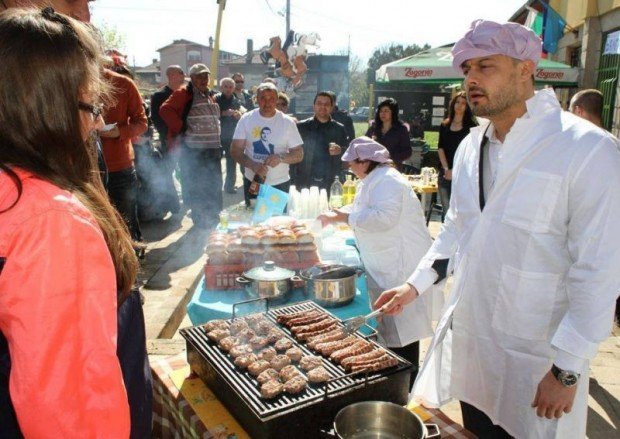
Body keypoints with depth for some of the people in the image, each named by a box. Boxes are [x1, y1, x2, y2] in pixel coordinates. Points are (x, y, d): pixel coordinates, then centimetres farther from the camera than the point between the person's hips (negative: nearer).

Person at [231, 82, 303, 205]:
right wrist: (254, 166, -20)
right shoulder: (246, 119, -1)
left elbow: (299, 155, -1)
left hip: (280, 184, -1)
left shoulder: (287, 122, -2)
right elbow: (236, 150, -3)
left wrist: (281, 157, -21)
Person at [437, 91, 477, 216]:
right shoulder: (444, 125, 12)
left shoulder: (471, 126, 0)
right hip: (445, 173, 4)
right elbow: (440, 148, 6)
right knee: (446, 210, 7)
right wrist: (446, 169, -6)